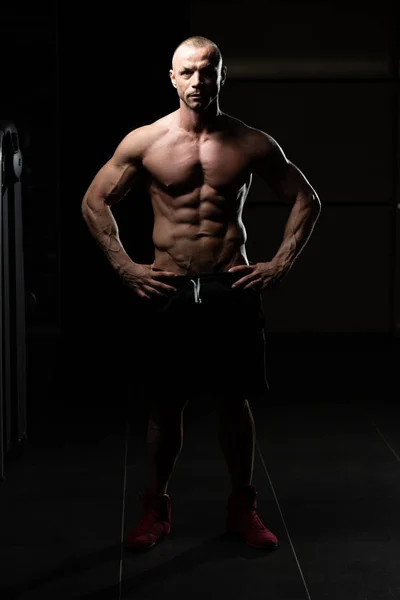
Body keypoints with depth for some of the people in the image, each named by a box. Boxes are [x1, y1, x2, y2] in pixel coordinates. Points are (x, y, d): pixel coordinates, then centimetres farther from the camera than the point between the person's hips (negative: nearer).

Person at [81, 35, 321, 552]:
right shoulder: (144, 142, -1)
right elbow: (95, 202, 7)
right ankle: (155, 508, 22)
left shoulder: (252, 144, 1)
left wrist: (280, 264, 1)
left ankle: (242, 508, 22)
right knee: (165, 404, 6)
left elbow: (306, 200, 9)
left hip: (232, 288, 0)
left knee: (235, 401, 7)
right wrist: (124, 267, 0)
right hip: (169, 290, 0)